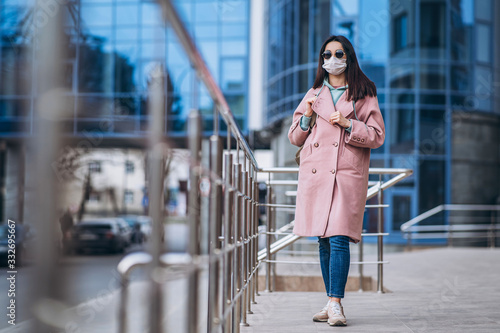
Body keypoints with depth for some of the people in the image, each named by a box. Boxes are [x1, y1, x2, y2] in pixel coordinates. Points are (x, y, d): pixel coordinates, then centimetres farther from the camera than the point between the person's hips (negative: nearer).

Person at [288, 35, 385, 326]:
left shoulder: (364, 94, 7)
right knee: (324, 240, 6)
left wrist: (347, 123, -11)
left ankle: (336, 303, -10)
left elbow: (377, 136, 1)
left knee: (339, 238, -14)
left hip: (347, 174, -4)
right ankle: (332, 302, 15)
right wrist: (307, 116, 0)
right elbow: (295, 138, 18)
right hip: (315, 173, 4)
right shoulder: (314, 94, 17)